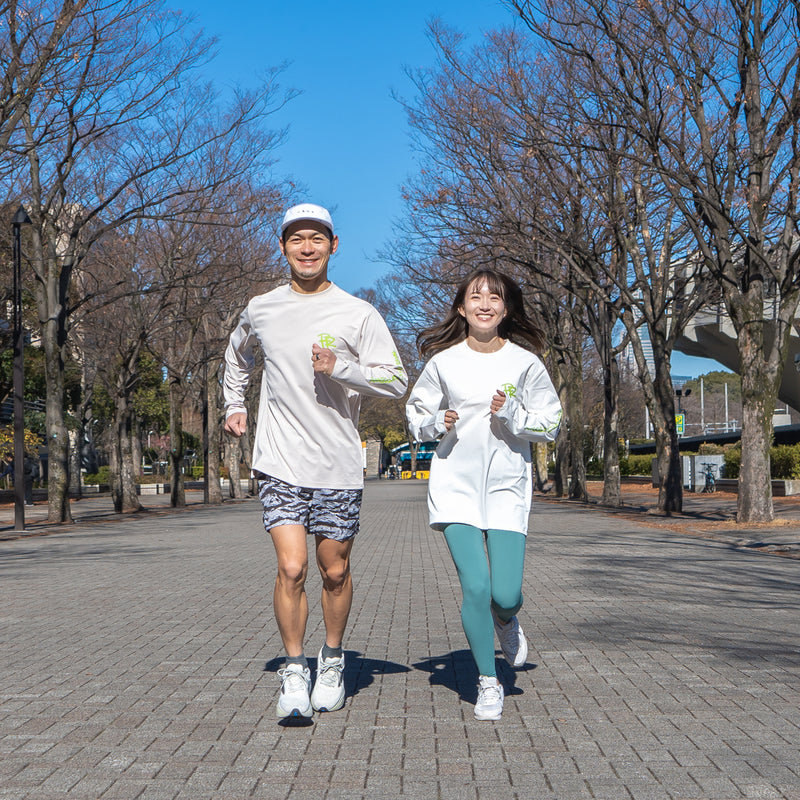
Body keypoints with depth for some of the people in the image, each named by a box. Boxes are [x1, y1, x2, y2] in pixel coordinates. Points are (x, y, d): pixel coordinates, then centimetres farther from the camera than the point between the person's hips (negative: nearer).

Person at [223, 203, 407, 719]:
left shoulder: (358, 314, -2)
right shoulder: (260, 310, 7)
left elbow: (397, 381, -4)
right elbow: (238, 355, 30)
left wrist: (340, 368, -16)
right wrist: (235, 405, 21)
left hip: (339, 466, 0)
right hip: (280, 463, 1)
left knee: (335, 572, 8)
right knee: (292, 568, -11)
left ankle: (333, 662, 31)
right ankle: (295, 669, 6)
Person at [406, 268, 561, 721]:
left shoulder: (525, 363, -1)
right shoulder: (444, 361, 0)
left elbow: (551, 425, 5)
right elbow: (416, 415, 11)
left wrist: (512, 415, -13)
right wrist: (437, 423, -11)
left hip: (508, 485, 0)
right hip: (456, 484, 0)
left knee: (506, 594, -8)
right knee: (475, 588, -10)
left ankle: (507, 621, 33)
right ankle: (488, 683, 11)